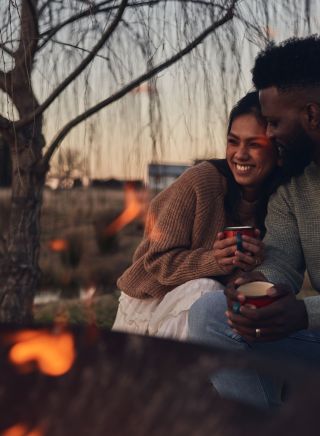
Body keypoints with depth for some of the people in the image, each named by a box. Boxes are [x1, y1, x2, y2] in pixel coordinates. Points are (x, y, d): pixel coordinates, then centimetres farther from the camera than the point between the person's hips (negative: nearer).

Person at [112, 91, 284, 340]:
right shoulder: (201, 180, -18)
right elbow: (158, 261, -16)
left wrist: (257, 262, -25)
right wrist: (215, 261, -33)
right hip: (150, 302, -3)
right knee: (204, 289, -32)